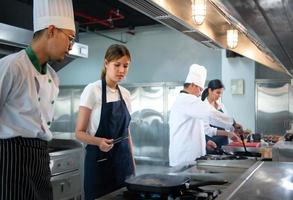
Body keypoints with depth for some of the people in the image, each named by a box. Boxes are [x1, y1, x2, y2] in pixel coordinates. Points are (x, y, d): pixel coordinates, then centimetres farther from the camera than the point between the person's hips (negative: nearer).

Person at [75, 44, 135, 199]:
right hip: (100, 161, -5)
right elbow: (80, 132, -10)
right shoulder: (92, 90, -11)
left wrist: (132, 162, 10)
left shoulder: (125, 94, 8)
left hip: (123, 160, 6)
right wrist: (98, 141, -29)